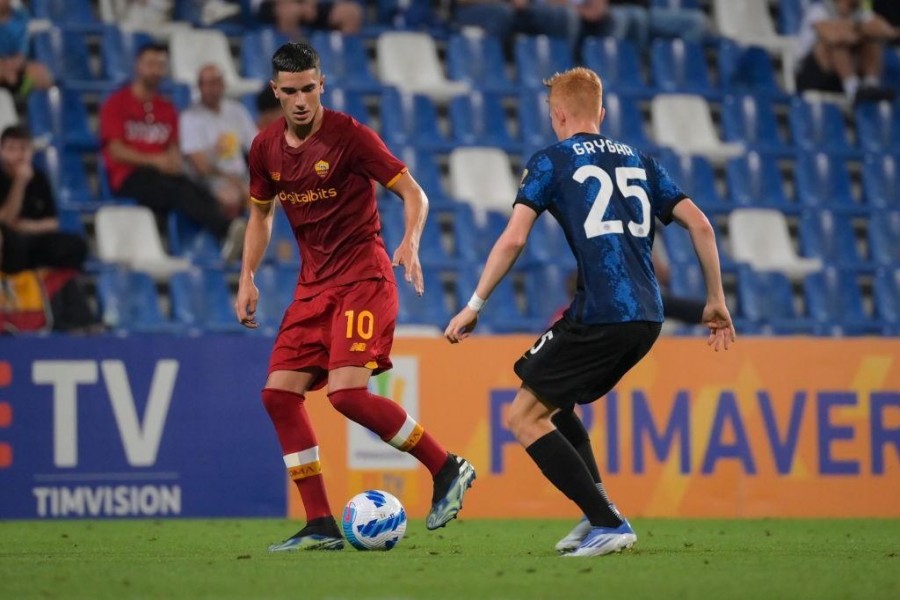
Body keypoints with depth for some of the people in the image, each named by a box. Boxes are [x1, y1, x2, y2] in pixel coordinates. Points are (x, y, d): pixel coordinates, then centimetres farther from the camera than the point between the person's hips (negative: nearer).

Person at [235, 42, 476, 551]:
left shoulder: (349, 136, -12)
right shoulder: (266, 147, 6)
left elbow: (413, 193, -10)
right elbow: (261, 212, 23)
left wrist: (410, 243, -29)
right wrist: (247, 277, 12)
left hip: (363, 276, -7)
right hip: (314, 282, 7)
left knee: (346, 391, -21)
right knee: (279, 392, -3)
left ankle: (448, 468, -5)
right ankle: (322, 526, 1)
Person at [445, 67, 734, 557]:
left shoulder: (551, 162, 4)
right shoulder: (638, 161, 20)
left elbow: (512, 240, -6)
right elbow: (700, 225, 15)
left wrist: (474, 306, -1)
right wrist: (716, 301, 21)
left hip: (600, 315, -7)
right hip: (647, 317, 7)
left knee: (523, 416, 3)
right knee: (550, 401, 25)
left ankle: (607, 524, -7)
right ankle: (597, 513, 13)